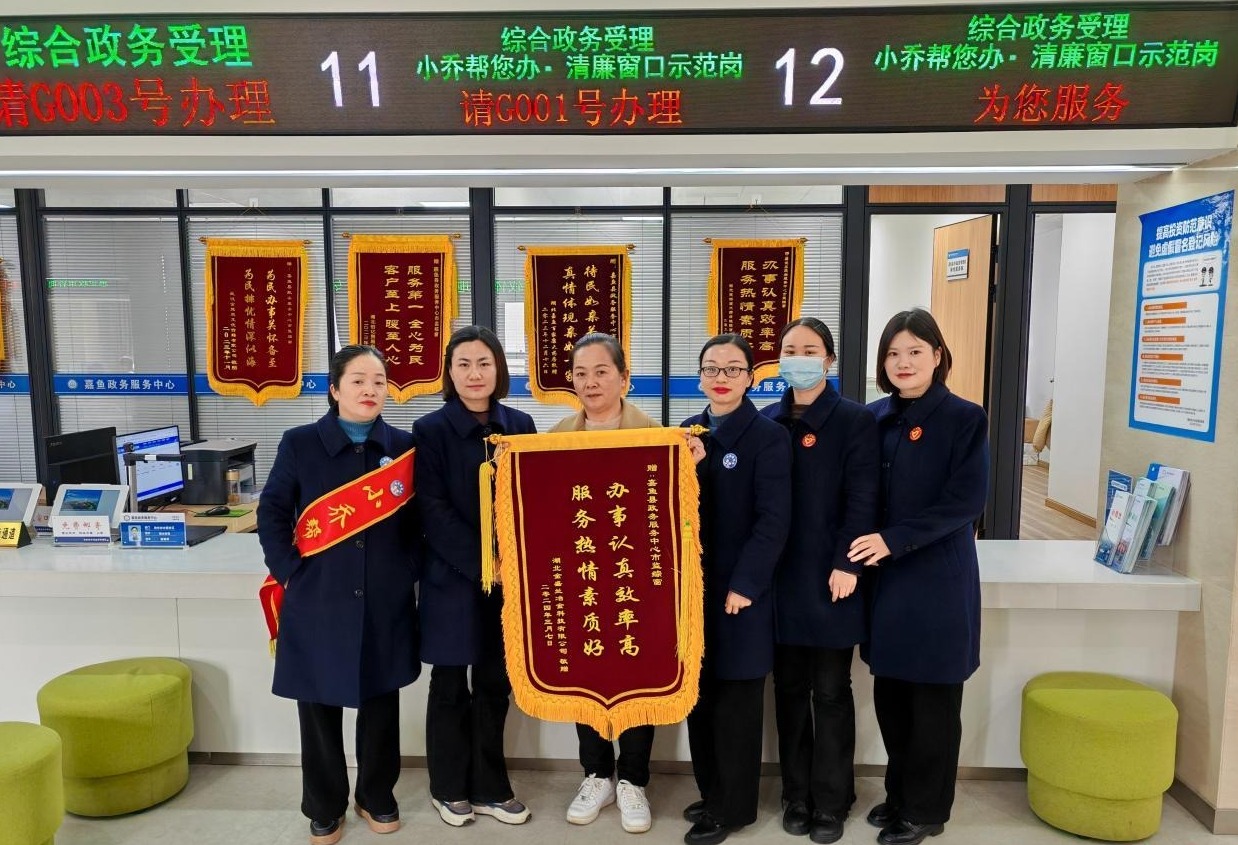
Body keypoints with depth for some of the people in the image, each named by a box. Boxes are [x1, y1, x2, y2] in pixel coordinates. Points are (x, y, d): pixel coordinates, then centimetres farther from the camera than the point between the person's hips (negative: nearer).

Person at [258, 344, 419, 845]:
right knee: (320, 707, 10)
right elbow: (271, 514, 1)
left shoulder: (404, 446, 2)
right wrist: (291, 573, -7)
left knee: (381, 703, 13)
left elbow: (420, 517, 7)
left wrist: (410, 569, -3)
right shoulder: (299, 444, -2)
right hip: (319, 601, -1)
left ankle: (377, 797, 33)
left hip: (386, 602, 1)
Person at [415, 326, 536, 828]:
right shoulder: (431, 430, -5)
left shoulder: (520, 425, 4)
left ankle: (489, 788, 28)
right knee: (450, 685, 11)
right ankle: (449, 788, 29)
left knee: (495, 684, 12)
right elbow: (432, 510, -11)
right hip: (453, 577, -3)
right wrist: (482, 563, -17)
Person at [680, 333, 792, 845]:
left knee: (735, 703, 6)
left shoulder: (768, 436, -8)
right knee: (698, 696, 14)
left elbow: (773, 520, -13)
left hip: (738, 591, -5)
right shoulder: (686, 432, 9)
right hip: (691, 585, 5)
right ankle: (711, 793, 31)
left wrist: (743, 584, -17)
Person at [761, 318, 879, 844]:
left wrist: (846, 564, -15)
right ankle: (796, 795, 27)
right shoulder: (767, 421, 7)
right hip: (780, 574, 3)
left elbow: (862, 500, -9)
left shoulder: (855, 420, -4)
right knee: (789, 688, 12)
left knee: (830, 691, 7)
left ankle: (831, 800, 23)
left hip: (830, 575, -3)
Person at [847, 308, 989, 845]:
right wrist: (867, 547, -5)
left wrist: (893, 539, -21)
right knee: (890, 694, 12)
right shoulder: (875, 418, 6)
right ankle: (900, 793, 33)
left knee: (933, 697, 8)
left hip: (938, 578, -4)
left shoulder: (965, 419, -8)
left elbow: (965, 501, -15)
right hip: (884, 576, 4)